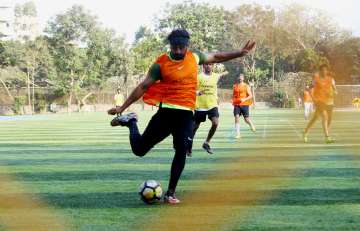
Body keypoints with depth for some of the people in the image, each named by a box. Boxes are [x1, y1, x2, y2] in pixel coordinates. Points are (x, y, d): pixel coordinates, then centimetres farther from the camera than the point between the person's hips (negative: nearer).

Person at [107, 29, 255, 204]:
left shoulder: (195, 57, 6)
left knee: (181, 151, -8)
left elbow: (216, 57, 22)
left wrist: (240, 53, 19)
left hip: (187, 113, 3)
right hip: (167, 111, -2)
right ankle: (130, 122, 31)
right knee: (140, 149, 0)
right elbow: (143, 87, -3)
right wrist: (122, 107, -6)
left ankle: (170, 193, 2)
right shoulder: (161, 65, -6)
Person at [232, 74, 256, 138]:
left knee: (246, 119, 0)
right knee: (237, 118, -13)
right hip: (236, 104, 2)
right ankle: (238, 134, -12)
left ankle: (252, 125, 36)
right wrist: (233, 101, 6)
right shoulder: (235, 86, 10)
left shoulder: (246, 86, 0)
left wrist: (244, 99, -21)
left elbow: (250, 96, -5)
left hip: (245, 104, -2)